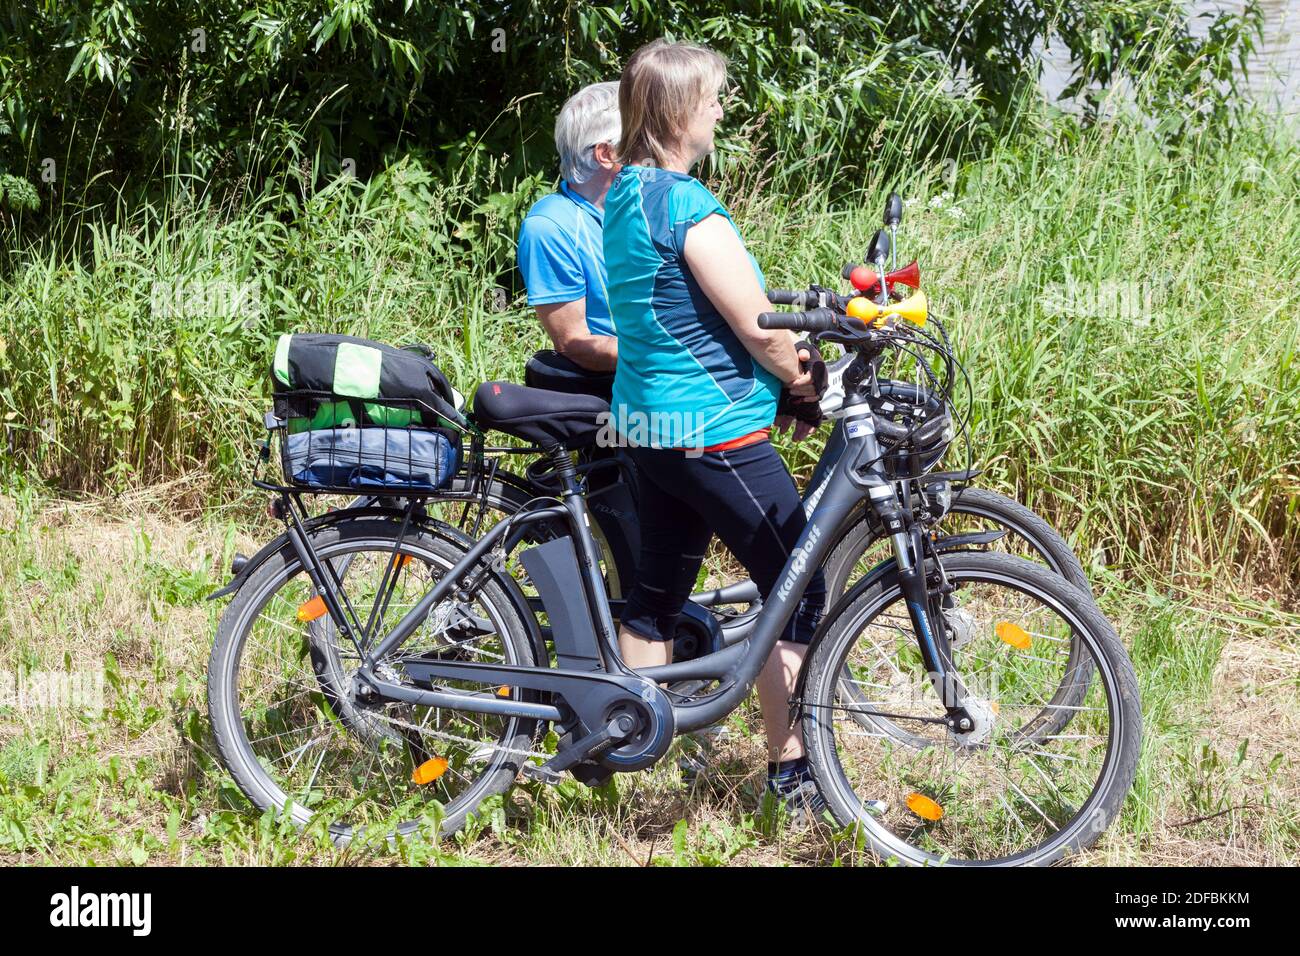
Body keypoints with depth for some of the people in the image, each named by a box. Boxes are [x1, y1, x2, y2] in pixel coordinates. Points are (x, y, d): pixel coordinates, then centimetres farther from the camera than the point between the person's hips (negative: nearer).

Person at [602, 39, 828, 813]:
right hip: (713, 429, -9)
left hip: (650, 422, 10)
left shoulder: (625, 194, 10)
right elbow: (757, 327, -18)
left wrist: (785, 375, 15)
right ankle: (791, 772, 4)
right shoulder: (688, 204, -19)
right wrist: (807, 385, -1)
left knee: (658, 594, 16)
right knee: (801, 591, 0)